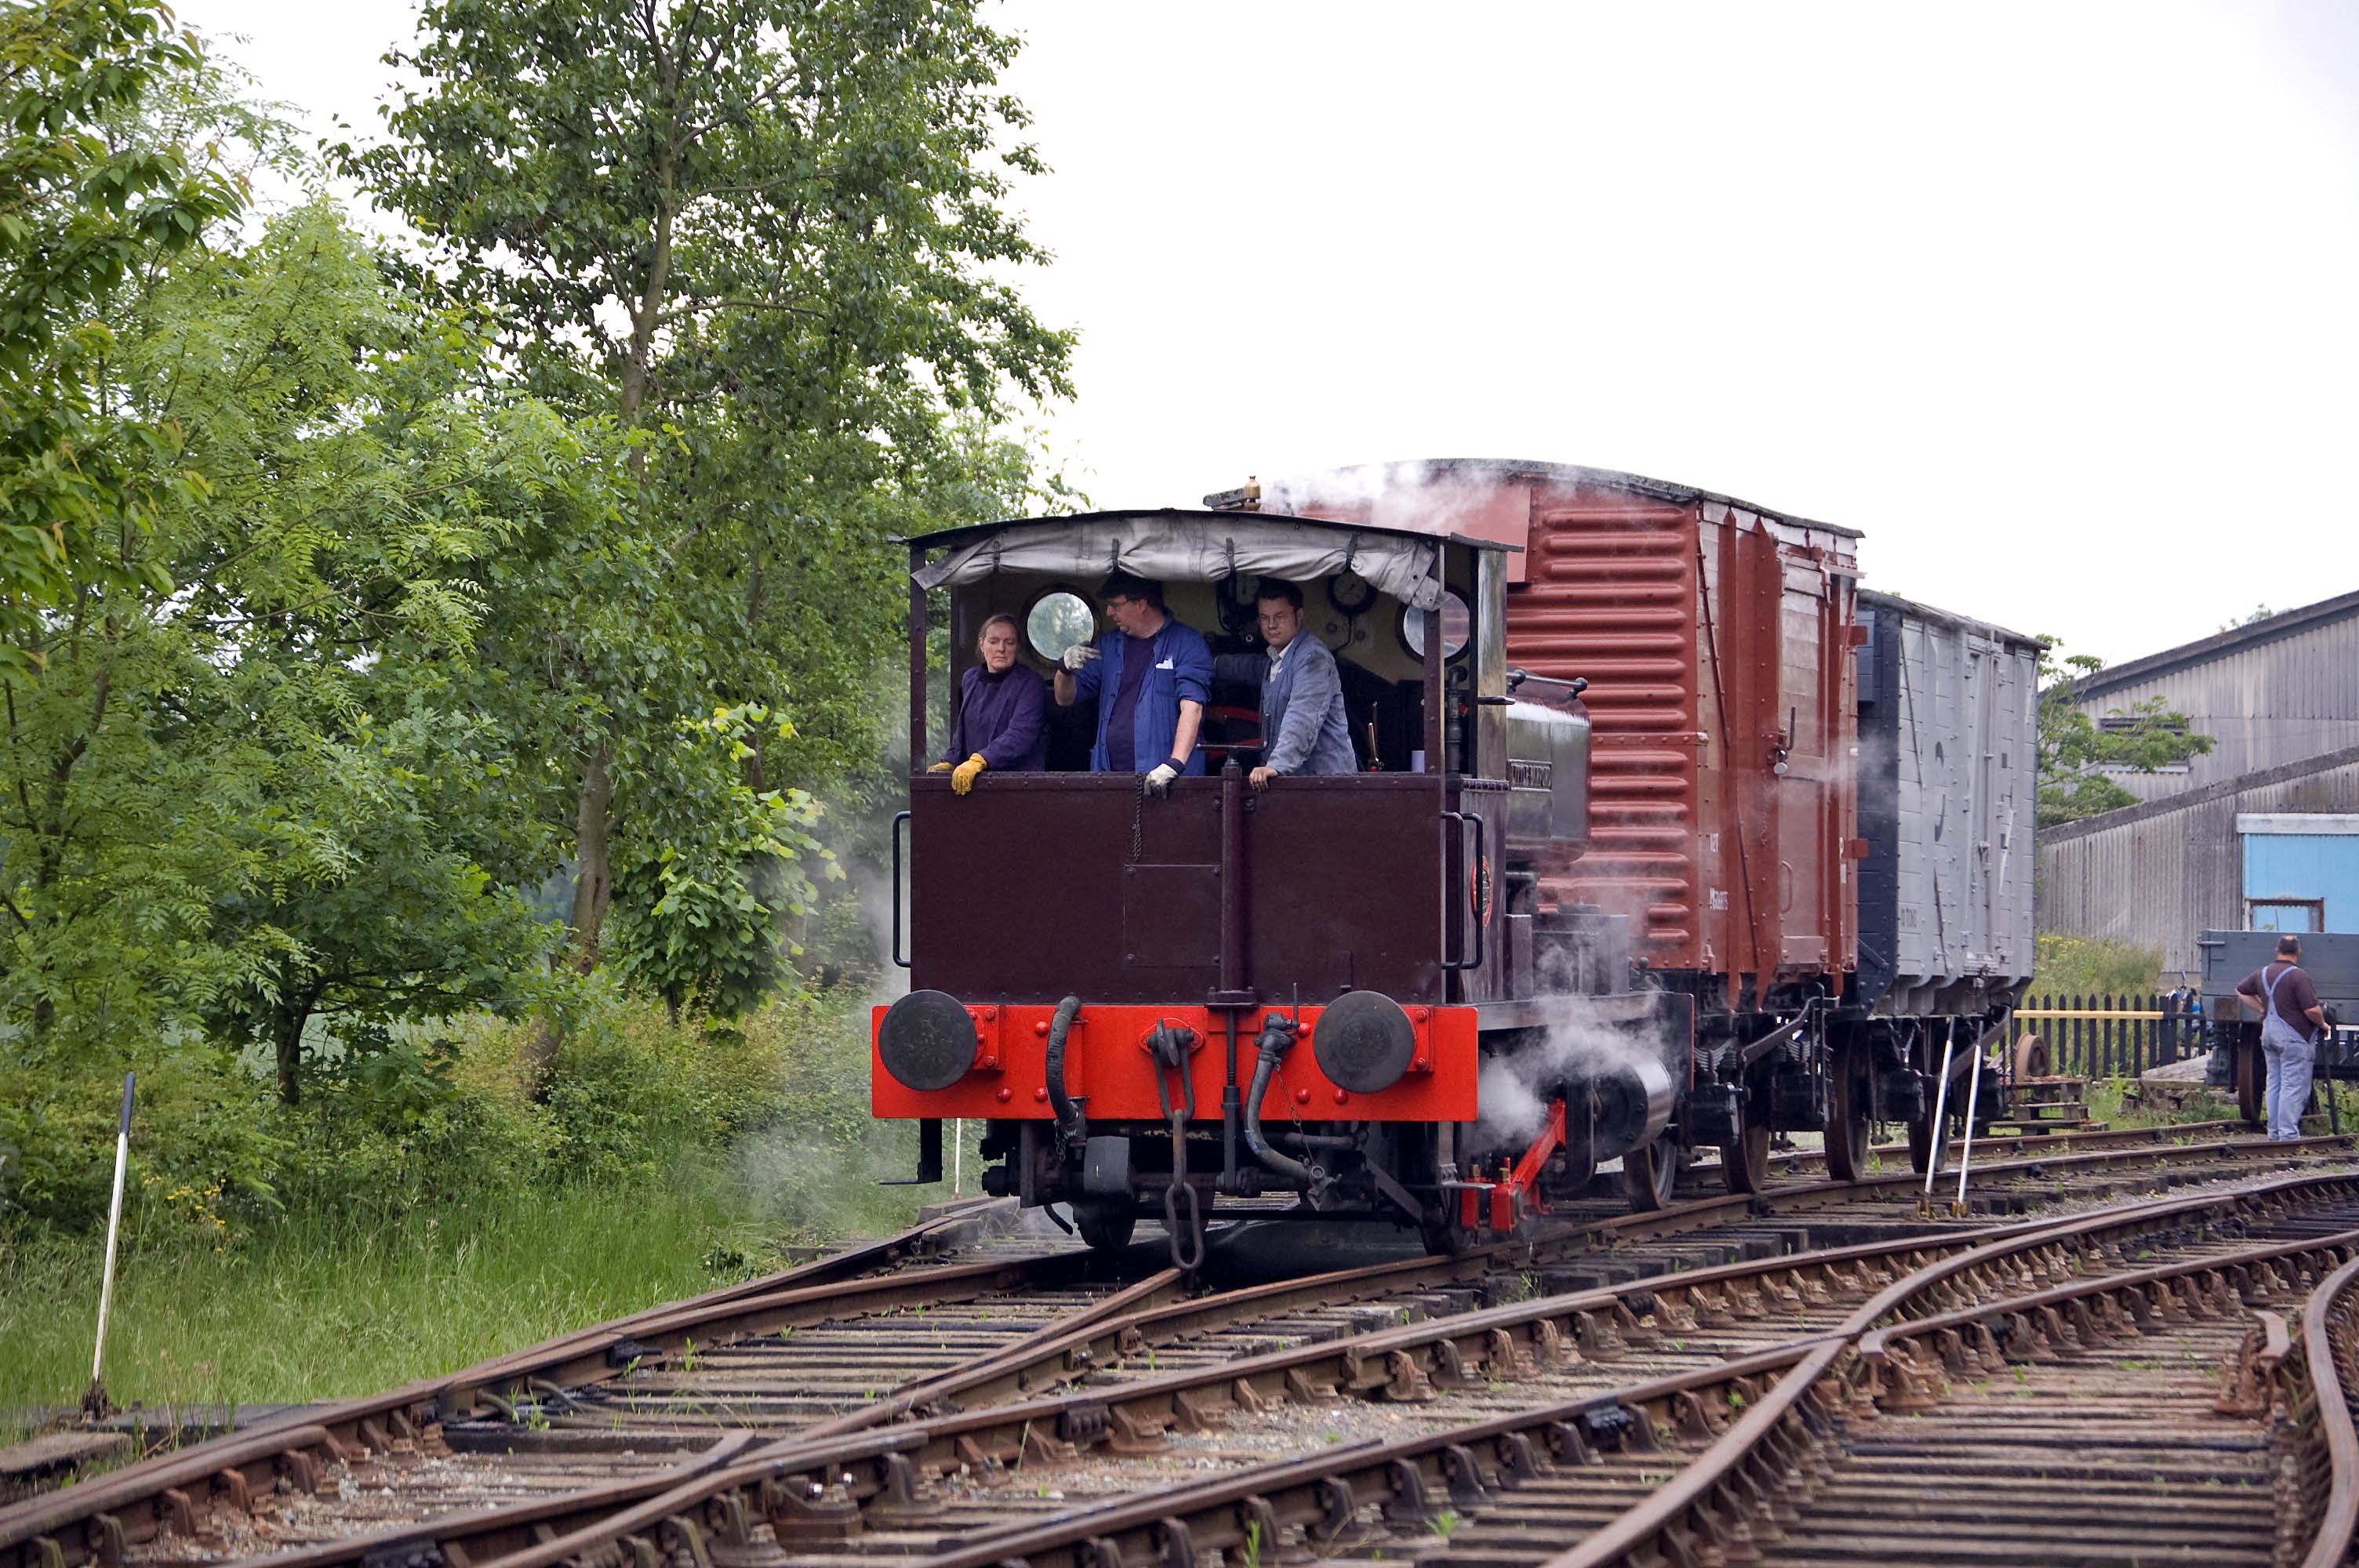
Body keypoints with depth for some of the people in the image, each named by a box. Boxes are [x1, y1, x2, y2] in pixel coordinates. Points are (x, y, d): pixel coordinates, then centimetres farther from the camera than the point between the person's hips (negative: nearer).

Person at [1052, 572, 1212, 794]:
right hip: (1109, 774, 5)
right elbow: (1065, 699, 23)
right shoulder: (1108, 644, 19)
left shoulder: (1187, 643, 0)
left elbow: (1192, 708, -11)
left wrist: (1174, 765, -24)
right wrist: (1066, 669, 0)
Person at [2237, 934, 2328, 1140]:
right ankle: (2288, 1133, -8)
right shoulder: (2297, 976, -16)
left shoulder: (2263, 973, 8)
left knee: (2274, 1083, 14)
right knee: (2293, 1085, -5)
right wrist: (2322, 1024, 0)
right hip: (2292, 1036, -8)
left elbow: (2242, 991, 23)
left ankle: (2274, 1131, 18)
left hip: (2268, 1032, 8)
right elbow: (2312, 1010, -19)